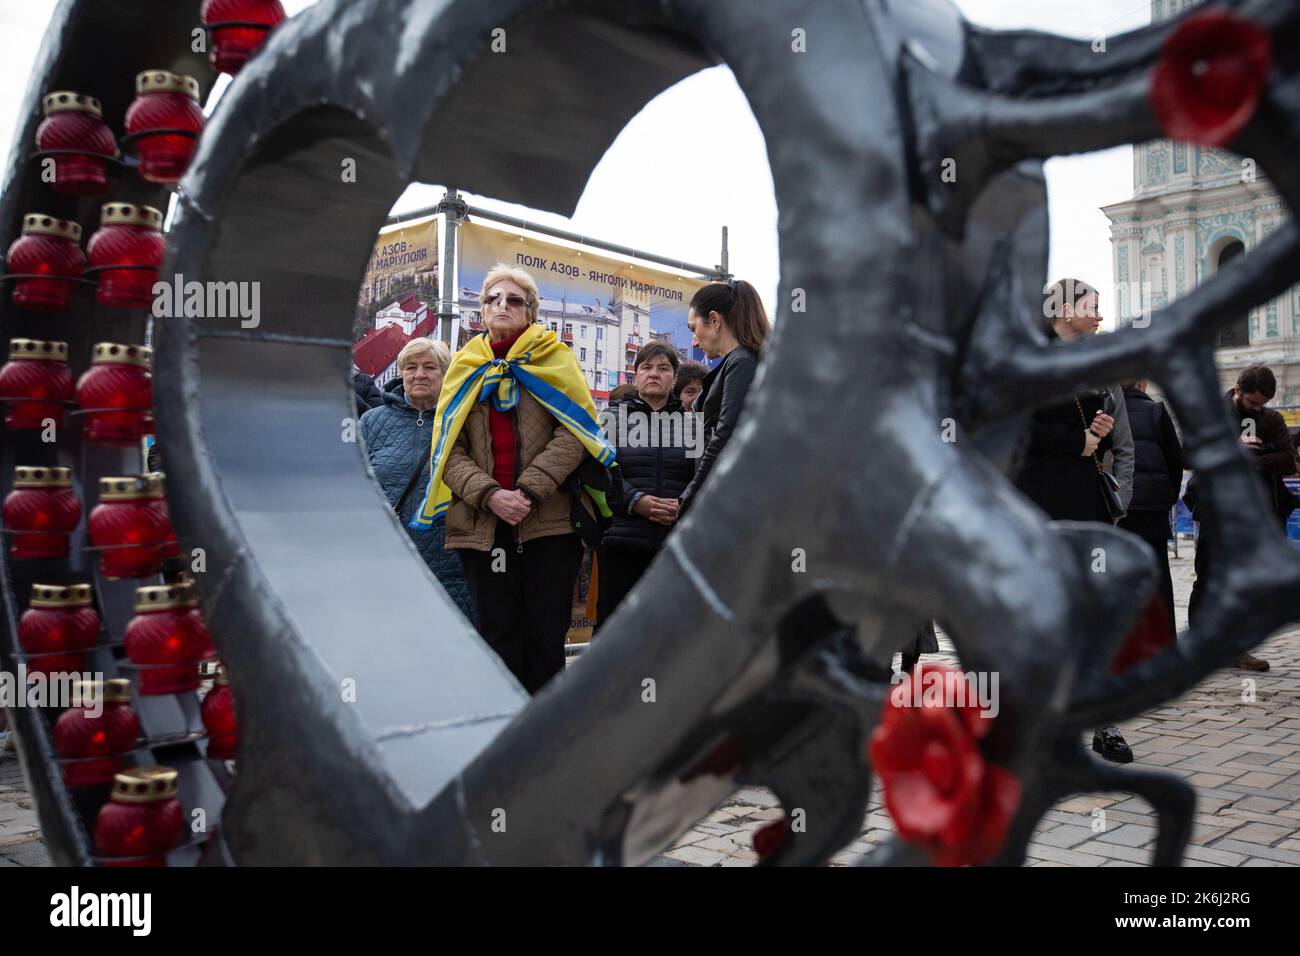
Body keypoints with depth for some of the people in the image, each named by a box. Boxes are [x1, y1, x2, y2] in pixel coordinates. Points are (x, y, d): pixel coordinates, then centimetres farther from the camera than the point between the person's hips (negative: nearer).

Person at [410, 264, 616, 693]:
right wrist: (489, 495, -12)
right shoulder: (465, 367, 13)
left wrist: (530, 490, -15)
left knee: (545, 638, 3)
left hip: (550, 518, -2)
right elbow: (450, 447, 5)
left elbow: (574, 433, -5)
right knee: (499, 637, 7)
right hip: (482, 523, 2)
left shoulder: (553, 358, 7)